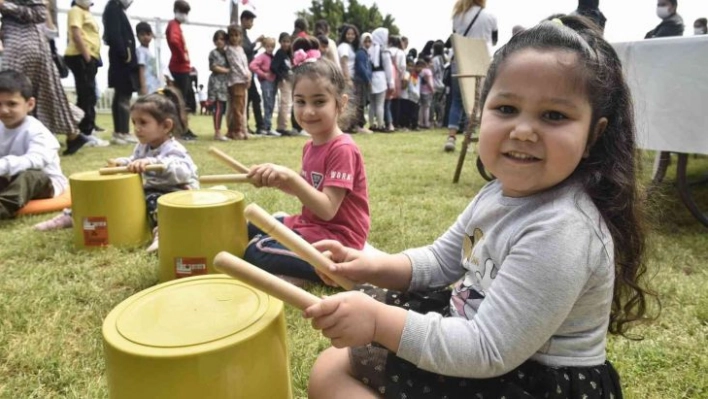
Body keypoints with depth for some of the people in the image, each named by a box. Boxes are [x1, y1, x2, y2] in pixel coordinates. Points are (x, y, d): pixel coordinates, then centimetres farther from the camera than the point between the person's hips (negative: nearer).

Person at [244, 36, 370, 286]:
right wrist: (278, 180, -1)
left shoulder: (343, 149, -22)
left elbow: (327, 209, -27)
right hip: (312, 224, 10)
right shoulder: (311, 145, 6)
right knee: (250, 229, 20)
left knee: (257, 253, -18)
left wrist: (291, 177, -35)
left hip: (337, 237, -10)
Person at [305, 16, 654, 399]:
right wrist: (375, 266, -6)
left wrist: (380, 322, -30)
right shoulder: (500, 192, -1)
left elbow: (489, 352, -28)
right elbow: (441, 260, 11)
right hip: (480, 340, 9)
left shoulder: (560, 232, -30)